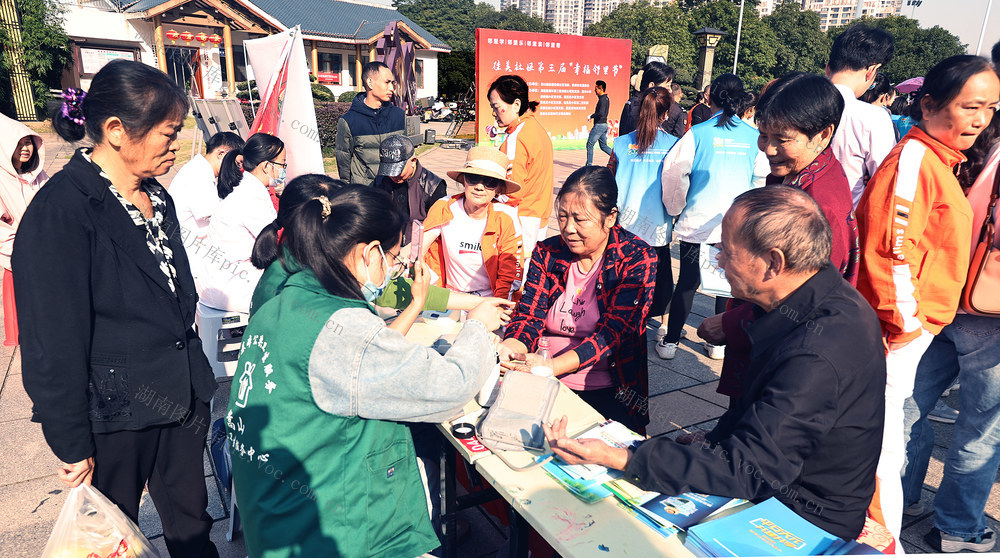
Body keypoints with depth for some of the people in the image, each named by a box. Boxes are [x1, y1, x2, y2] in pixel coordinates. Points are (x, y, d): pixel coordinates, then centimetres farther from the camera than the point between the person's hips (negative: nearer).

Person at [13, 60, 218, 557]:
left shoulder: (157, 198, 7)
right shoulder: (61, 211, -18)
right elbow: (54, 346, -17)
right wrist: (73, 448, -13)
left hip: (182, 399, 6)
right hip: (115, 414, -6)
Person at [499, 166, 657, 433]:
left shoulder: (637, 259, -8)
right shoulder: (547, 253, 5)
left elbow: (612, 332, -17)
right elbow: (529, 313, -1)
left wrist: (552, 366, -31)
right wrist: (512, 348, -25)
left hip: (606, 392, -4)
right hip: (541, 385, 4)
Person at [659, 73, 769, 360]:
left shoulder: (698, 133, -6)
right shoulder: (753, 136, 2)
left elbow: (674, 173, -8)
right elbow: (760, 180, 8)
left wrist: (676, 209, 6)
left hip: (697, 221, -1)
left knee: (688, 281, 8)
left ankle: (670, 341, 14)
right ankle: (719, 343, 22)